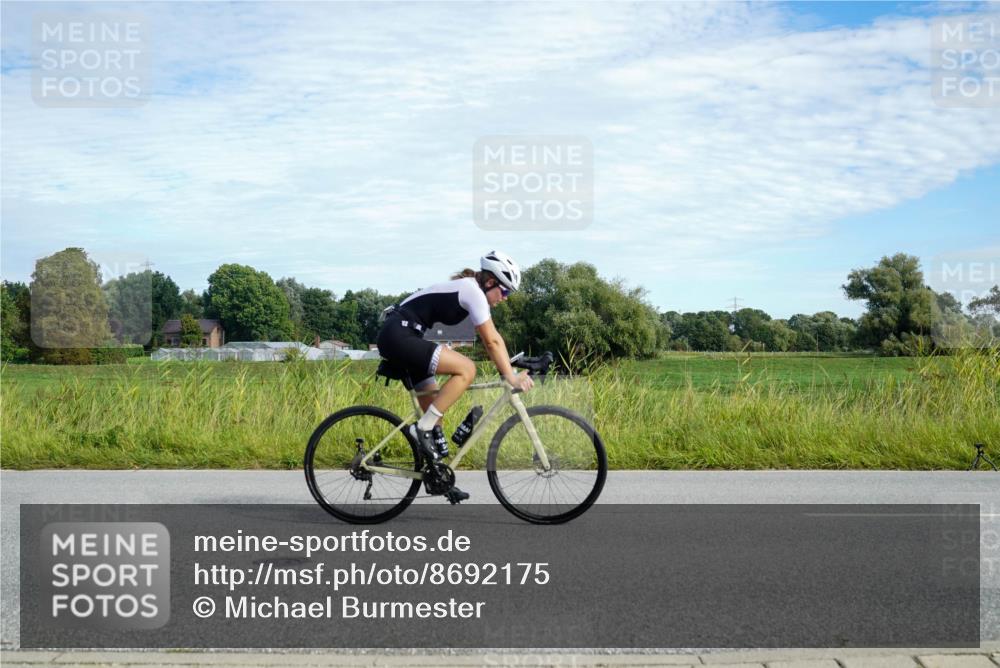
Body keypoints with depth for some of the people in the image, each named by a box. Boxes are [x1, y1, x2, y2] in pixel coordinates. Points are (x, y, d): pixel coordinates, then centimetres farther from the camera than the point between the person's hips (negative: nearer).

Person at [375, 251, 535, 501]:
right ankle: (423, 428, -12)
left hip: (396, 336, 11)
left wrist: (512, 371, 14)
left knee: (434, 406, 12)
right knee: (466, 369, -17)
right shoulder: (473, 291, -12)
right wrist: (510, 377, -10)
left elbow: (493, 338, 18)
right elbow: (491, 341, -14)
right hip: (399, 334, -11)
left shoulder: (470, 290, 17)